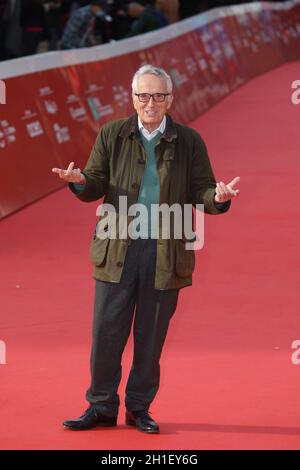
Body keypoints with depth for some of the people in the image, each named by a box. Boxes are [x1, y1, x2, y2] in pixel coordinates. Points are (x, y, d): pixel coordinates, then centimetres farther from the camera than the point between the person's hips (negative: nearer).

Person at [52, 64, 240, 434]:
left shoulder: (189, 141, 6)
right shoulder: (112, 136, 7)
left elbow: (201, 193, 5)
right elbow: (95, 187, 6)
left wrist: (218, 198, -17)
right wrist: (80, 181, -16)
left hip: (166, 252, 0)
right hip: (118, 249, 0)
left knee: (151, 336, 5)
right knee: (106, 331, 0)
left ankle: (139, 407, 17)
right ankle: (102, 406, 12)